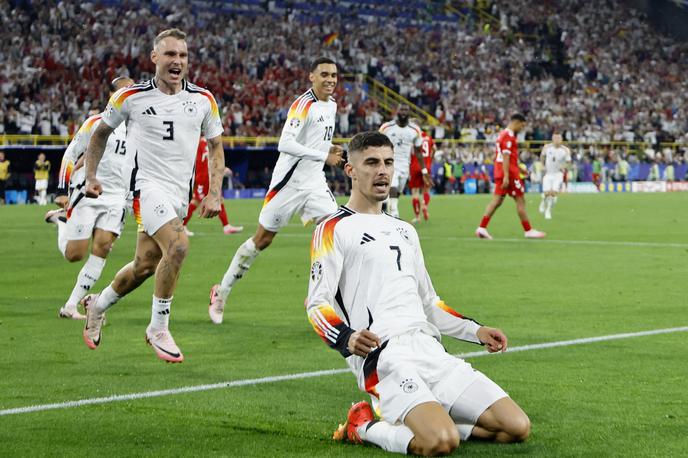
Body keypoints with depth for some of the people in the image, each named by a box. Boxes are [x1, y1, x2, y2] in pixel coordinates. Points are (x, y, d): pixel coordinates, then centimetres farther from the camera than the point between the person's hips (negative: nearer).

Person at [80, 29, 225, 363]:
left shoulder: (203, 100, 5)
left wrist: (214, 194, 5)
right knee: (178, 246, -26)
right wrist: (91, 176, 8)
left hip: (180, 194, 5)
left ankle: (98, 305, 38)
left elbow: (215, 146, 14)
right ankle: (158, 328, -12)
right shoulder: (130, 96, -3)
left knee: (145, 266, 10)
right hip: (148, 184, -5)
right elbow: (101, 133, 12)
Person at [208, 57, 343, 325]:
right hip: (289, 181, -7)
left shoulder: (331, 104, 10)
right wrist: (323, 156, -25)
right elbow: (285, 144, -27)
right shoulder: (304, 104, -17)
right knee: (262, 240, 2)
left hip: (315, 181, 7)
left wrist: (330, 149, 6)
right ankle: (222, 292, 17)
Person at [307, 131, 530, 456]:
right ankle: (365, 427, -6)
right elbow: (317, 304, -6)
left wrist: (476, 331, 19)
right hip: (382, 356, -7)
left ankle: (427, 423, 6)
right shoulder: (334, 229, 3)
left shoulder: (405, 231, 26)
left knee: (517, 428, -7)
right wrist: (347, 338, -26)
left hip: (429, 349, 7)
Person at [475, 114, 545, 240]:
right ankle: (528, 231, 4)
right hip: (509, 173, -9)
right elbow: (506, 157, -20)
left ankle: (482, 228, -3)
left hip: (499, 172, 9)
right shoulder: (509, 136, -13)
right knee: (520, 201, -1)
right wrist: (506, 177, -24)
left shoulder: (503, 134, 18)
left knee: (497, 201, 5)